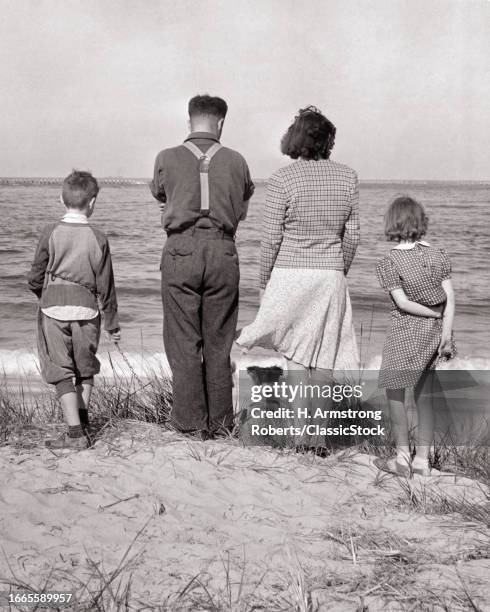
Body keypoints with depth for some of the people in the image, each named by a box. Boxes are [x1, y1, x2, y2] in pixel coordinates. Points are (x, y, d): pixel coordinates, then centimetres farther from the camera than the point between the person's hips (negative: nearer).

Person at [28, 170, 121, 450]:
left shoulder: (51, 233, -4)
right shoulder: (98, 238, -3)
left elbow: (35, 278, 1)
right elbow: (105, 285, 1)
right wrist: (113, 323, 12)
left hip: (54, 308, -1)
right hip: (86, 308, 1)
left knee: (62, 371, 4)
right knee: (86, 368, 21)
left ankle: (75, 433, -1)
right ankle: (82, 421, 25)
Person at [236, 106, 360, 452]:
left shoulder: (283, 179, -8)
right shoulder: (348, 177, 2)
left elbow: (271, 239, -7)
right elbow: (352, 236, 5)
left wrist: (264, 282, 5)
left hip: (290, 274, -2)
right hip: (331, 277, 3)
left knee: (295, 352, 10)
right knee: (323, 357, 10)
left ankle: (301, 427, 1)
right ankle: (319, 434, 14)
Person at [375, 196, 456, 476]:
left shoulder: (388, 262, -10)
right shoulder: (438, 255, 2)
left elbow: (402, 302, -14)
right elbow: (450, 296, -6)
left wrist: (435, 314, -4)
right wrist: (446, 328, -8)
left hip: (405, 333, -4)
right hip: (434, 333, 5)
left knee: (395, 392, 12)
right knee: (425, 396, 13)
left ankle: (403, 457, 14)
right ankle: (423, 459, 18)